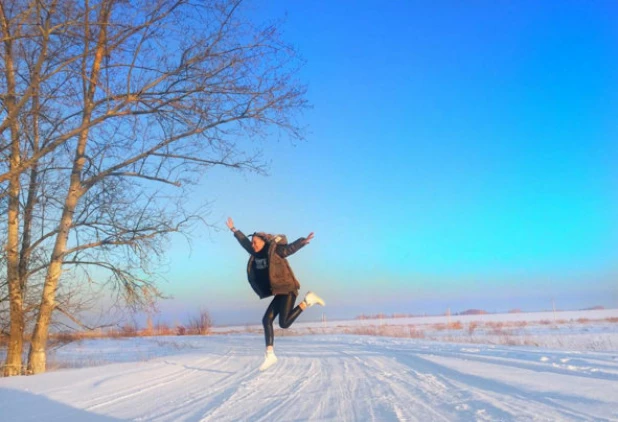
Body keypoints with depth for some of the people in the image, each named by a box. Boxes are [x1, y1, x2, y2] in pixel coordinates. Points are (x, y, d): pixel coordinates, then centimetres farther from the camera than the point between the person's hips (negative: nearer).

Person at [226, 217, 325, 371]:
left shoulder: (275, 250, -11)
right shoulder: (256, 254, 11)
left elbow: (290, 247, -27)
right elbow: (244, 242, 26)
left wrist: (303, 241, -45)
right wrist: (234, 230, 35)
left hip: (287, 290, -8)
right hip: (279, 293, 8)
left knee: (284, 323, -15)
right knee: (267, 320, 3)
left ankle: (308, 300, 2)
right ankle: (270, 355, 9)